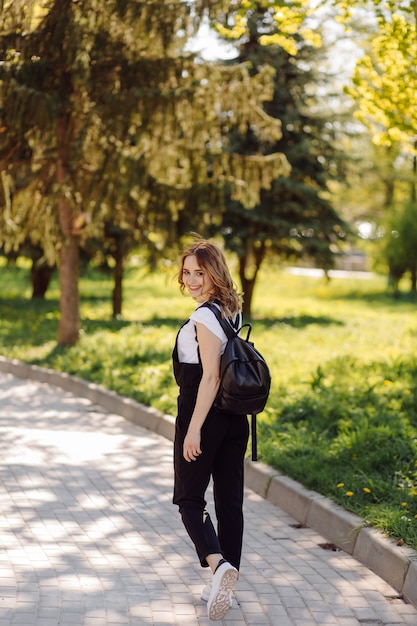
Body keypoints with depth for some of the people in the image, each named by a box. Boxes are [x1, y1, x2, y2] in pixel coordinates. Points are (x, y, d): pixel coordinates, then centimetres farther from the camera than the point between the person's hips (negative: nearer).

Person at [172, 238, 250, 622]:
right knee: (230, 499, 10)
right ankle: (225, 584, 18)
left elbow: (210, 377, -21)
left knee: (189, 498, 2)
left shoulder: (205, 317, -17)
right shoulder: (233, 312, 9)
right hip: (234, 418, 8)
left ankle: (218, 564, -18)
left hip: (205, 415, -8)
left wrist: (194, 429, -20)